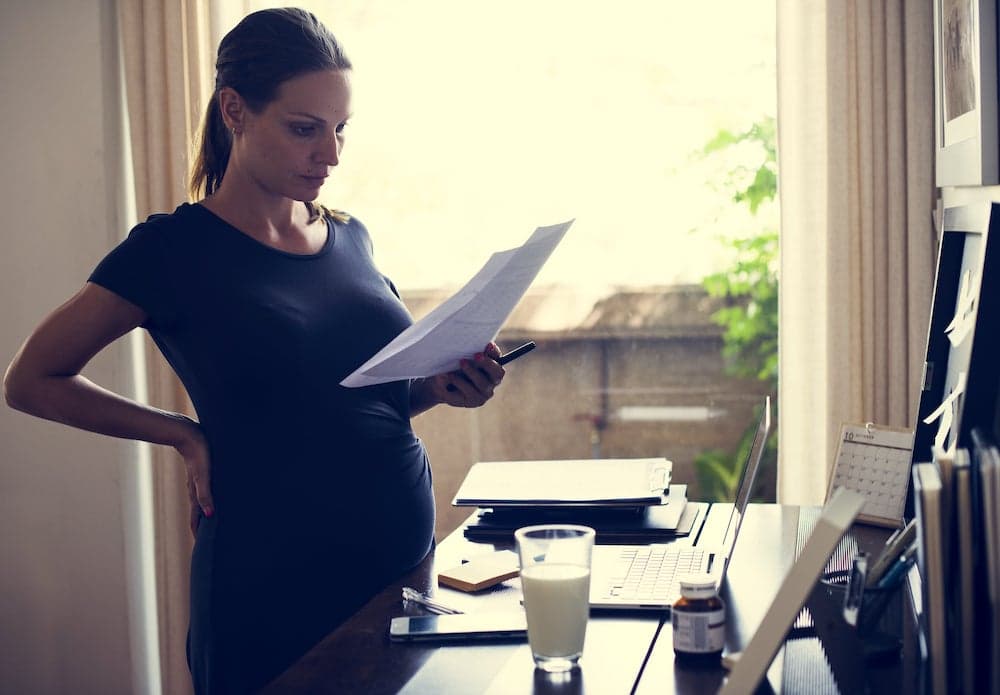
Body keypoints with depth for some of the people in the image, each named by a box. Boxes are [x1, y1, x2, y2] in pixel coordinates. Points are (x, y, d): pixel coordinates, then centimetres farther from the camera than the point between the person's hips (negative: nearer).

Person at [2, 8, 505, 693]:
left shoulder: (352, 238, 9)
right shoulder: (175, 250, -8)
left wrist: (441, 385, -1)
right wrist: (185, 434, -9)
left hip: (405, 556, 6)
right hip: (269, 582, -5)